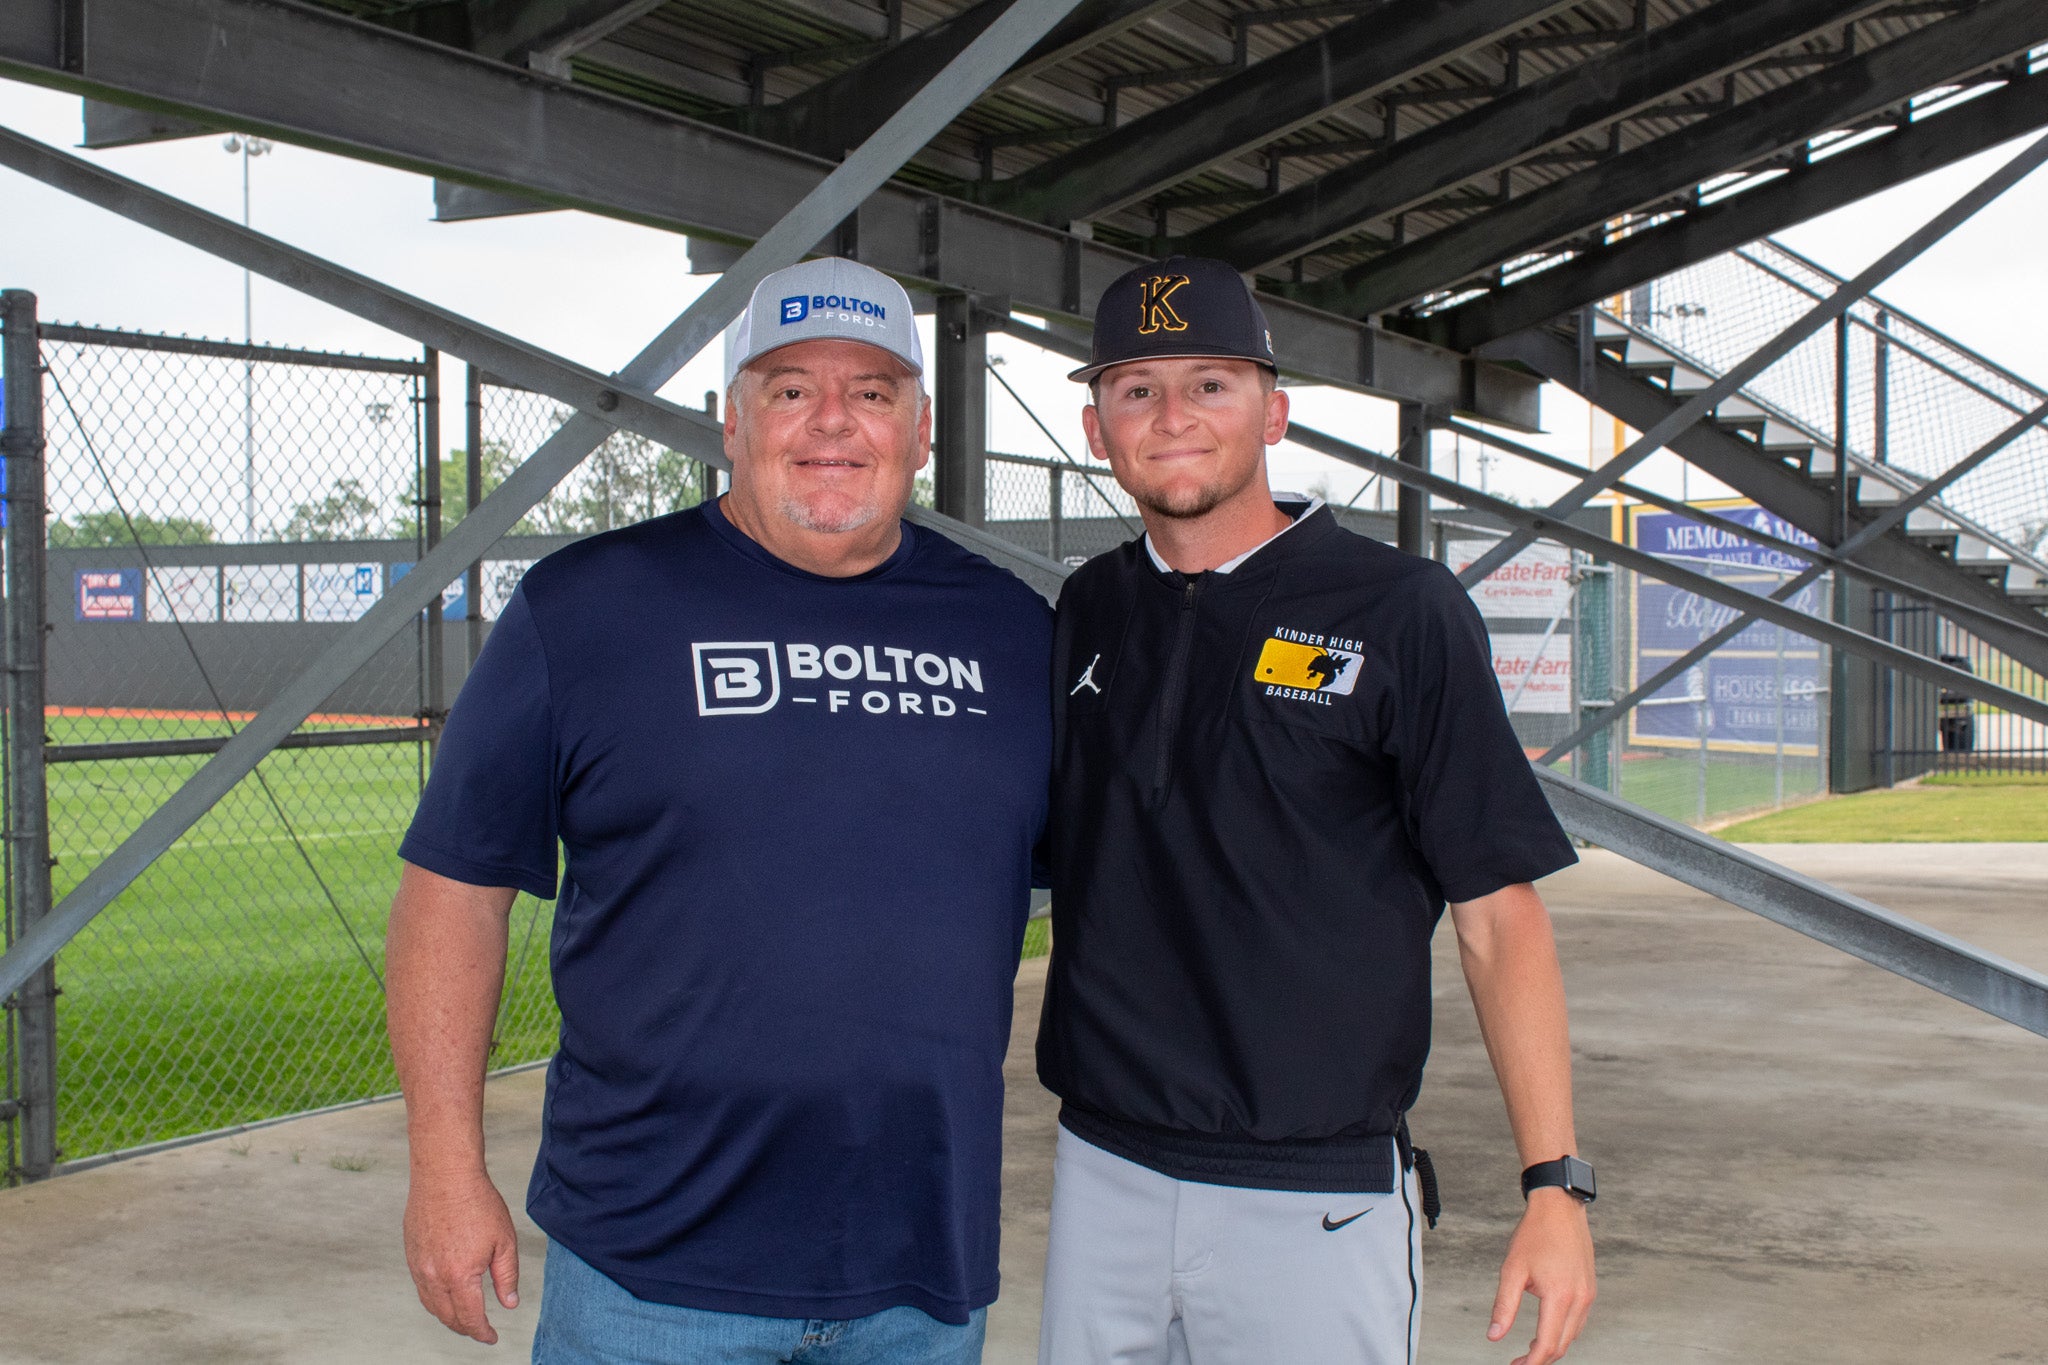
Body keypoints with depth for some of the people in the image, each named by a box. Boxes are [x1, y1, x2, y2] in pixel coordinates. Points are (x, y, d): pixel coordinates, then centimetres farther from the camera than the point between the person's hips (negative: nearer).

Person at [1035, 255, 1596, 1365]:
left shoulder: (1399, 610, -5)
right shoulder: (1086, 613, 8)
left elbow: (1496, 911, -7)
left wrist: (1555, 1184, -11)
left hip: (1316, 1201, -4)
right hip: (1100, 1171, 4)